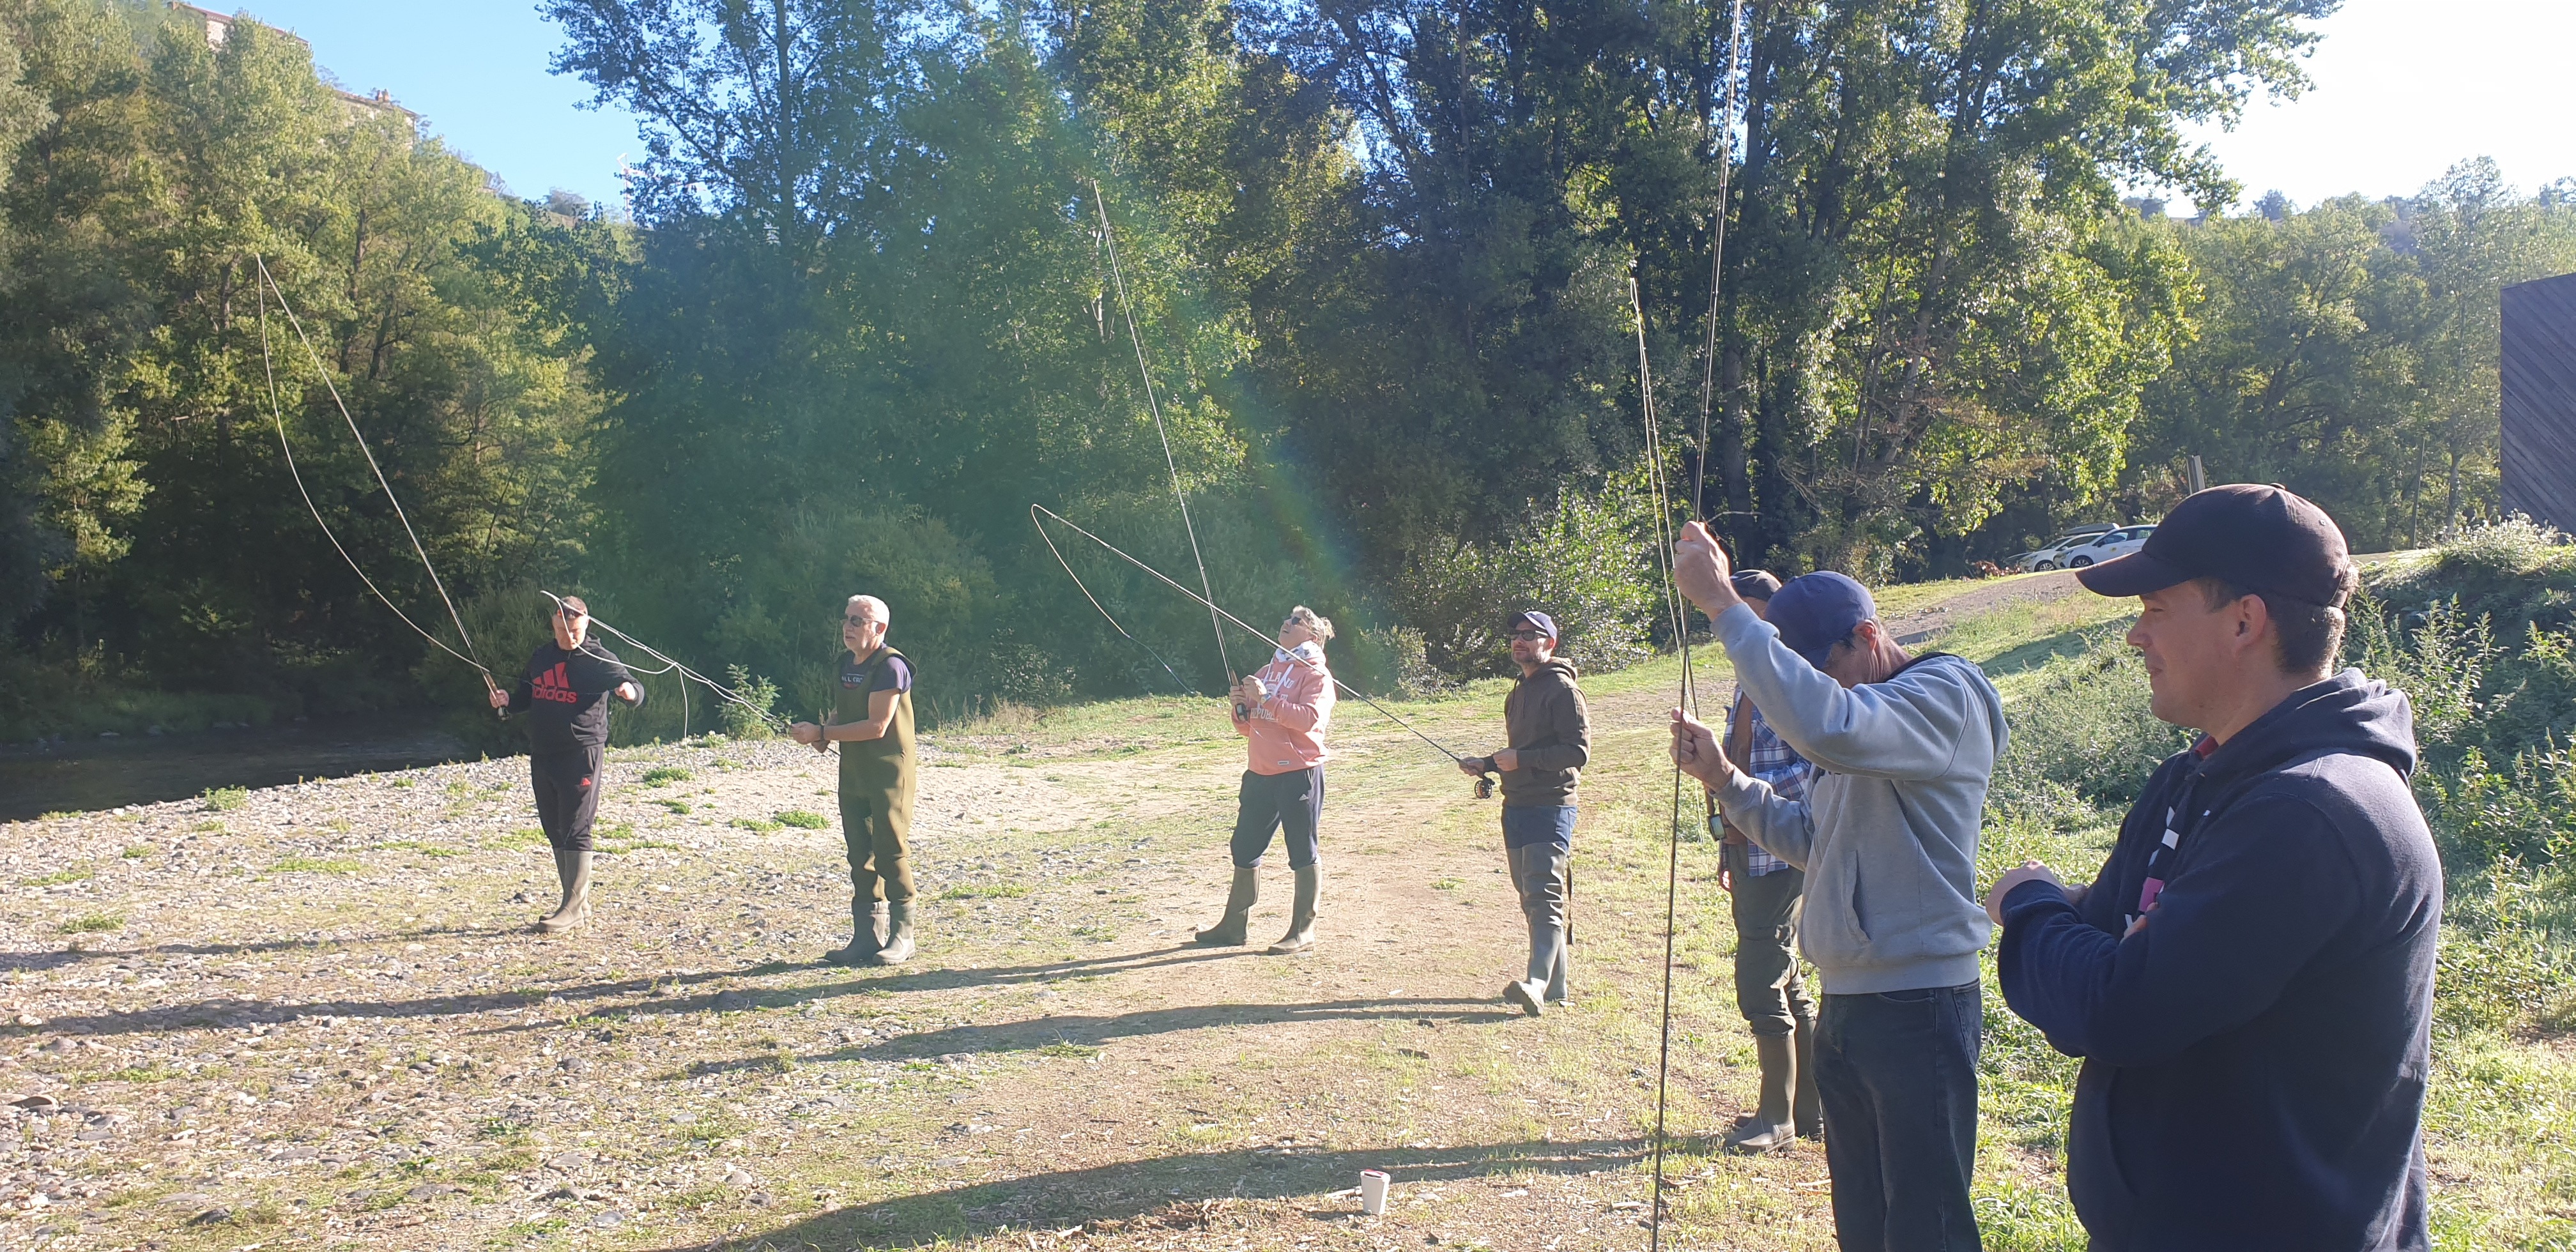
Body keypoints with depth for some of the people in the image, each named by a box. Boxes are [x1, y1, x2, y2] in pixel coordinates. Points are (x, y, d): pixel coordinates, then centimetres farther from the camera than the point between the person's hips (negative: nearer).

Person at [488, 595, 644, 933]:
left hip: (581, 754, -7)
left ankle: (574, 907, -4)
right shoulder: (540, 657, 13)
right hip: (542, 755, 7)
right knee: (555, 830, 11)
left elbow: (633, 688, -15)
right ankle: (580, 902, 20)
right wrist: (507, 699, 3)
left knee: (575, 831, -8)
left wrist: (631, 691, -39)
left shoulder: (598, 659, -6)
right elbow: (526, 695, 25)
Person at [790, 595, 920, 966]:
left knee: (890, 849, -5)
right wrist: (823, 735, -2)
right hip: (853, 772, 8)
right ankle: (867, 936, 16)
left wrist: (821, 733, -20)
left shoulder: (890, 666, -16)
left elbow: (876, 726, -22)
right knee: (860, 854, 9)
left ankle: (902, 936, 5)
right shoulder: (846, 662, 11)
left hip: (889, 772, -8)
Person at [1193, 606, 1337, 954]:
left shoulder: (1316, 674, -3)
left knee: (1303, 853, 0)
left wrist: (1266, 699, -22)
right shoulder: (1265, 673, 18)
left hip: (1299, 772, -8)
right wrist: (1241, 707, 1)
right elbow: (1248, 728, 21)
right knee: (1244, 850, 11)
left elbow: (1310, 718, -19)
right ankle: (1234, 925, 21)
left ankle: (1303, 931, 7)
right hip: (1260, 772, 8)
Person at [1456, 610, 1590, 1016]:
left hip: (1551, 807, -9)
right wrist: (1487, 765, 13)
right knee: (1531, 899, 9)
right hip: (1516, 807, 9)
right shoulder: (1518, 693, 21)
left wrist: (1521, 760, -18)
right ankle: (1555, 987, 15)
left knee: (1543, 897, -17)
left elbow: (1578, 751, -16)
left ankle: (1537, 983, -26)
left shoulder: (1562, 689, -8)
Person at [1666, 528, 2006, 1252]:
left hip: (1918, 1009, -9)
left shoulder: (1943, 696, -14)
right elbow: (1810, 840, 20)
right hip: (1844, 1008, 9)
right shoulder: (1864, 716, 15)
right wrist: (1722, 778, 5)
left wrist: (1724, 606, -31)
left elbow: (1826, 727, -35)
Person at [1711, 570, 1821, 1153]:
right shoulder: (1750, 687, 16)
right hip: (1750, 854, 9)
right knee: (1786, 985, 13)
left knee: (1761, 984, -6)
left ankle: (1778, 1117, 4)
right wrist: (1727, 851, 22)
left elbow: (1819, 767, -21)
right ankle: (1810, 1109, 22)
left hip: (1782, 856, -9)